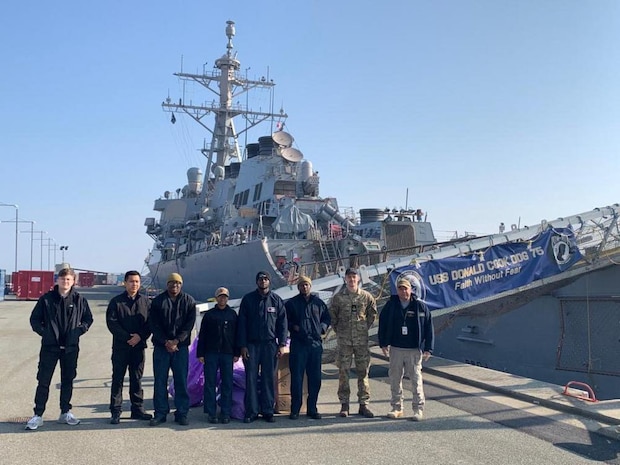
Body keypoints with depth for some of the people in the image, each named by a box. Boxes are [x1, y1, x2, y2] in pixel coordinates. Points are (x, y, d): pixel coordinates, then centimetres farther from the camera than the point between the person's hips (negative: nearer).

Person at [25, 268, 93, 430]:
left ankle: (65, 413, 23)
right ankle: (38, 415, 8)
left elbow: (88, 318, 12)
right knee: (43, 380, 1)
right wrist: (44, 332, -7)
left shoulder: (79, 300, 2)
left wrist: (79, 330, -3)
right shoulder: (46, 298, -1)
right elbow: (34, 319, 5)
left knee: (68, 380, 11)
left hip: (71, 347, 2)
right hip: (49, 346, -1)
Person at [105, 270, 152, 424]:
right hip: (120, 347, -2)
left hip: (139, 347, 2)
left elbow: (150, 322, 4)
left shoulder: (146, 301, 7)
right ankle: (115, 412, 5)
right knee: (117, 379, 0)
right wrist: (127, 337, -14)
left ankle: (138, 409, 18)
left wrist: (140, 336, -12)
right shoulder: (116, 301, 0)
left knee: (137, 379, 10)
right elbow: (111, 322, -7)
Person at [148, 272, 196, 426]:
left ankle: (182, 413, 9)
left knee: (181, 380, 1)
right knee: (160, 380, 2)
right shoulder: (157, 301, 4)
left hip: (181, 346, 0)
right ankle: (160, 413, 10)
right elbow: (153, 324, 0)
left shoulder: (189, 301, 5)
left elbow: (189, 324, -2)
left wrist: (176, 341, -12)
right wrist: (166, 342, -10)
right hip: (161, 346, 0)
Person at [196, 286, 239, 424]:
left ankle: (226, 413, 7)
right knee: (210, 383, 0)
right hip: (211, 353, 0)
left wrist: (236, 353, 3)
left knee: (227, 384, 2)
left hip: (227, 353, 1)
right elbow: (202, 335, 7)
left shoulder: (232, 314, 10)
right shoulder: (209, 314, 7)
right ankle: (211, 413, 7)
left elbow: (236, 334, 10)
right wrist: (200, 353, 0)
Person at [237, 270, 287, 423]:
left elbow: (282, 323, 6)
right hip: (251, 344, 0)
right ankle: (251, 411, 5)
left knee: (269, 378, 4)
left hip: (270, 344, 1)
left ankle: (268, 410, 11)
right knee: (251, 378, -1)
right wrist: (242, 346, -4)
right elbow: (242, 323, 2)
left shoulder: (276, 300, 6)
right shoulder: (248, 299, 4)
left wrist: (281, 344, -2)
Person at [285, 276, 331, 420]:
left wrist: (322, 328, 3)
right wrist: (293, 327, -8)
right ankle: (295, 409, 5)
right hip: (298, 344, -2)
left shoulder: (318, 302, 12)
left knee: (315, 378, 5)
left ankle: (312, 408, 15)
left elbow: (327, 318, 20)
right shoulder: (291, 303, 5)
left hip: (316, 343, 3)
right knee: (296, 377, -2)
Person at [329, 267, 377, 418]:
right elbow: (332, 315, 9)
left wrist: (365, 328, 9)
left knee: (363, 372, 4)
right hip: (343, 340, -1)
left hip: (362, 339, 1)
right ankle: (344, 404, 10)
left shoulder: (366, 296, 2)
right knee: (343, 372, 2)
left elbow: (372, 314, 14)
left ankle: (364, 404, 12)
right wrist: (338, 330, 5)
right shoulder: (338, 297, 0)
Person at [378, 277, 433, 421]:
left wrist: (428, 349, -4)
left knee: (416, 380, -1)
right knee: (395, 379, 8)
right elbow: (382, 323, 10)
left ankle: (419, 409, 8)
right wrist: (383, 343, 4)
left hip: (414, 350, -2)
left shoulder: (420, 306, -2)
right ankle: (397, 408, 19)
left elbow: (428, 328, 0)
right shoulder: (391, 305, 3)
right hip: (395, 349, 3)